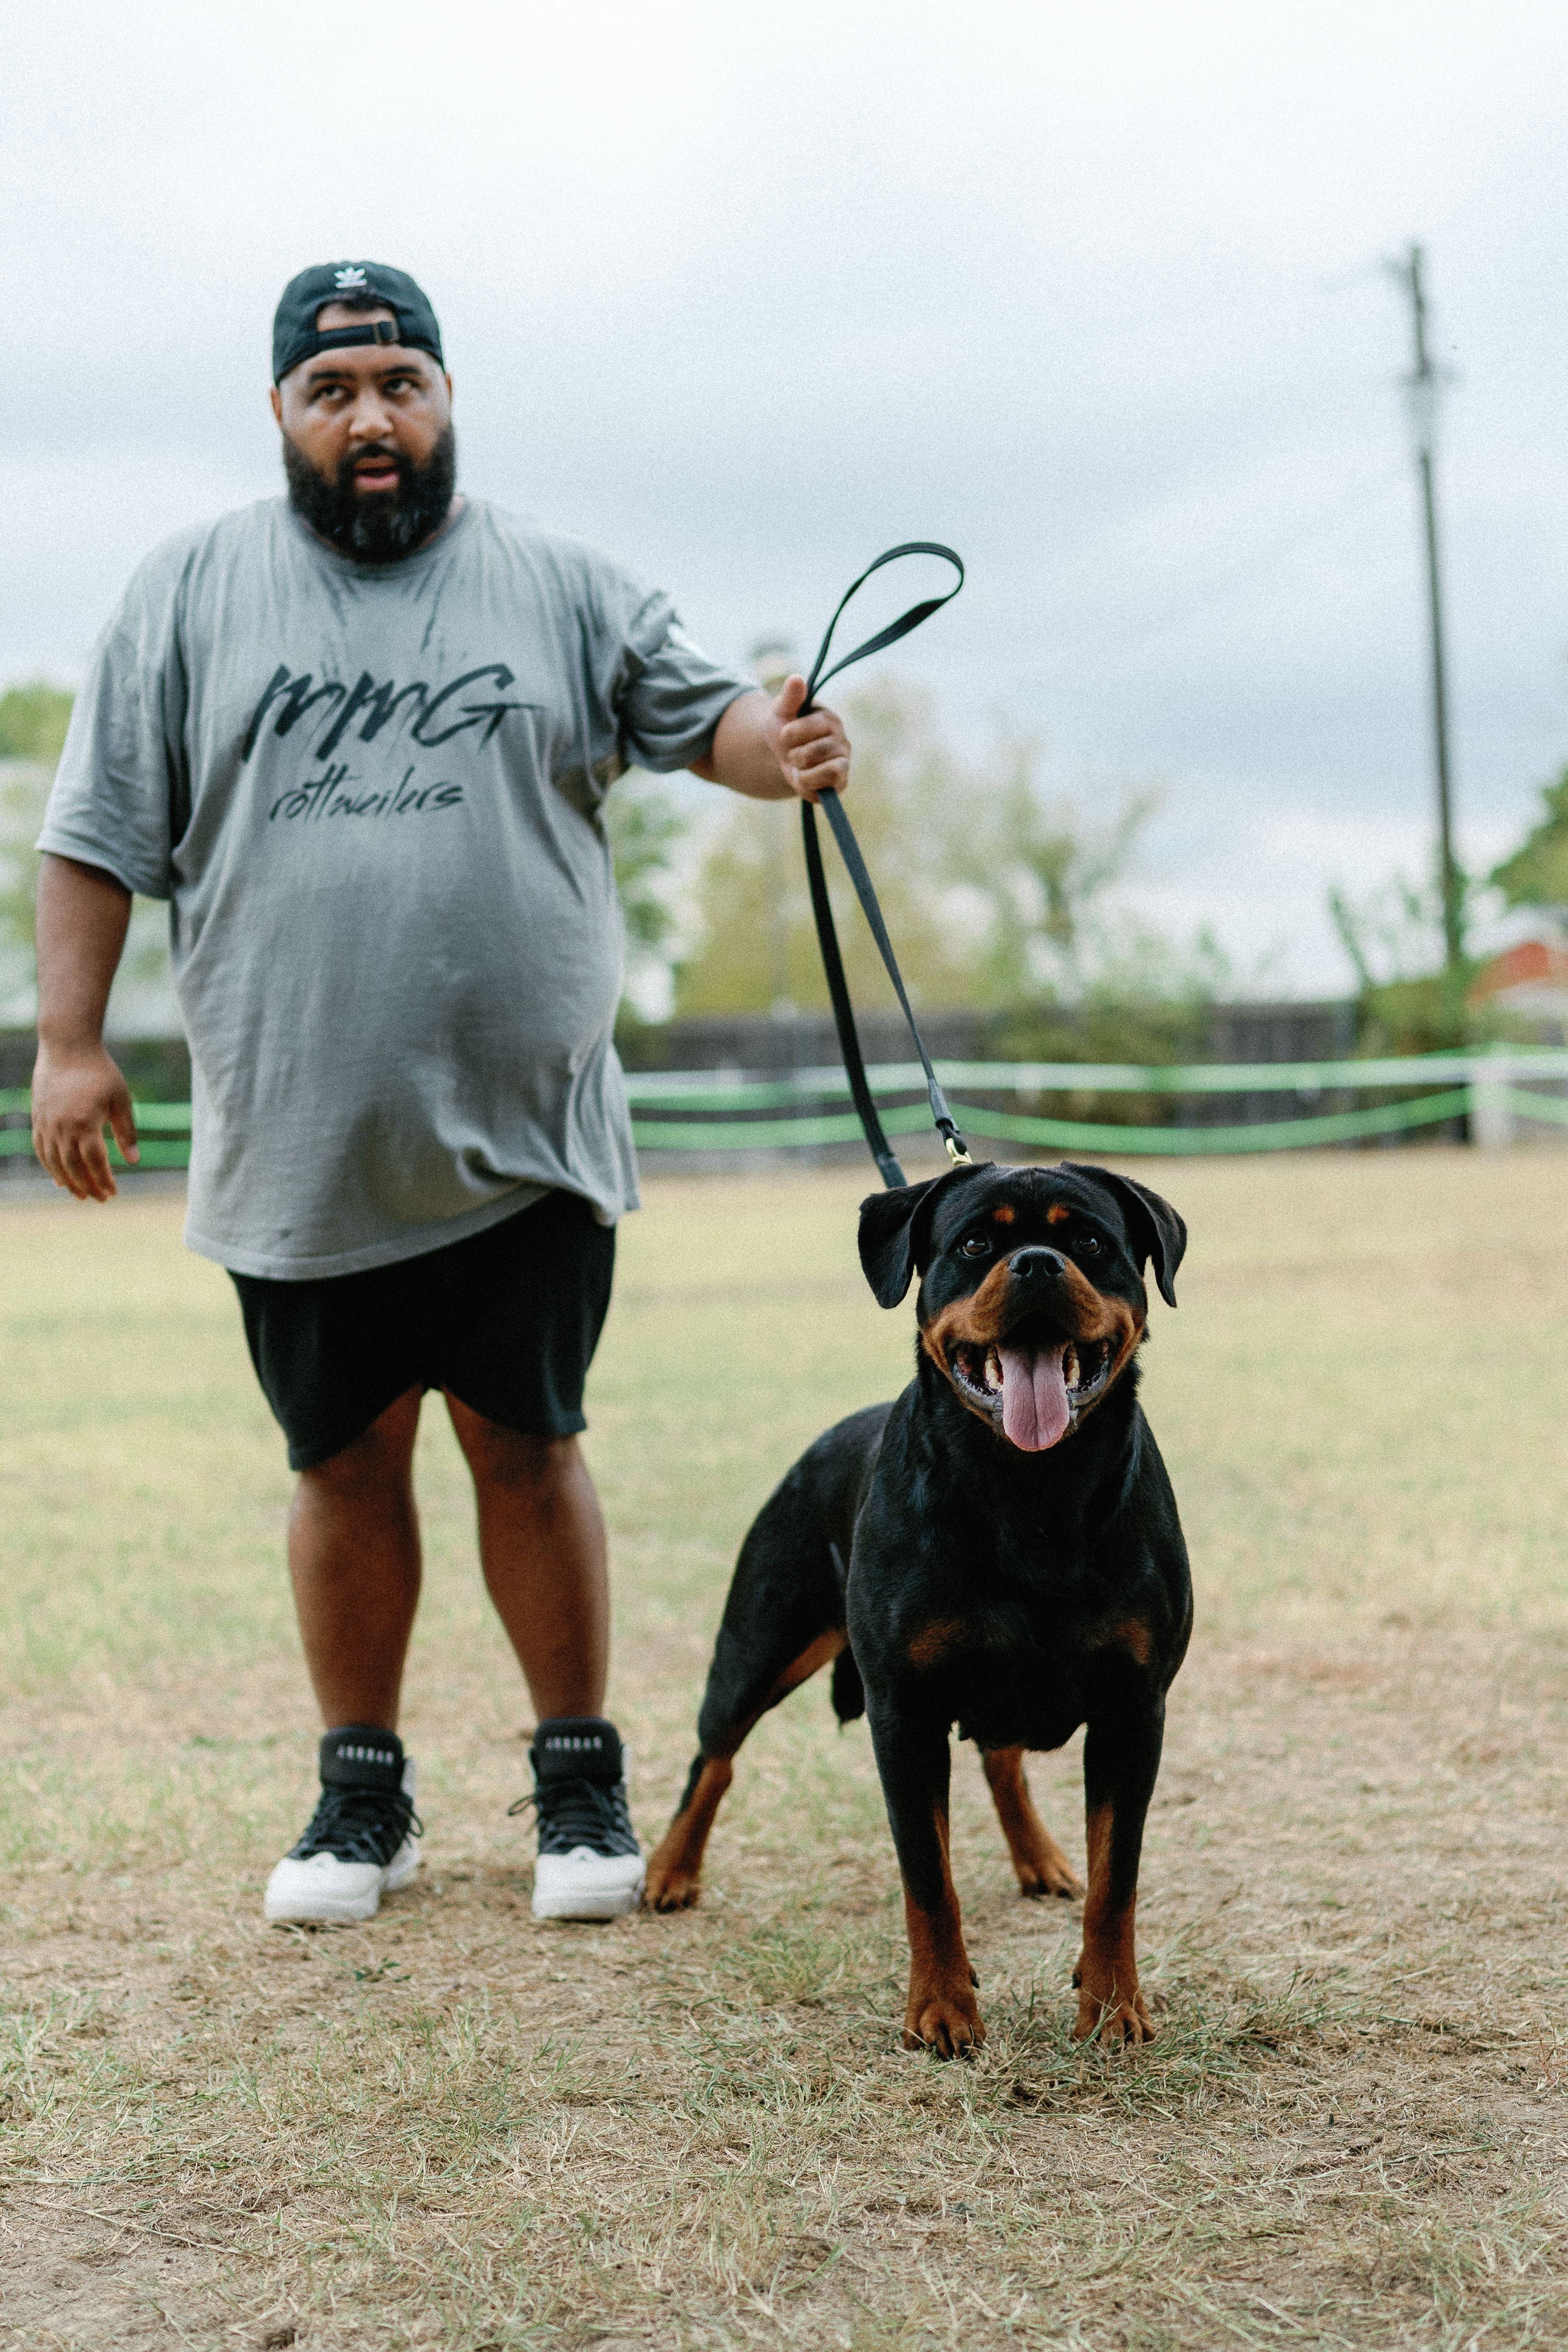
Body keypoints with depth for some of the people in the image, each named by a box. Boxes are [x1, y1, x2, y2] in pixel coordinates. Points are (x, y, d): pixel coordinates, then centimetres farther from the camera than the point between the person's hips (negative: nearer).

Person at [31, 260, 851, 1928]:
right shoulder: (189, 595, 5)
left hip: (523, 1142, 0)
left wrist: (777, 748, -18)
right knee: (344, 1464, 10)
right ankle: (361, 1790, 23)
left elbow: (699, 713, 6)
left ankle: (579, 1776, 19)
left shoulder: (559, 587, 6)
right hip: (295, 1149, 1)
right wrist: (70, 1042, -2)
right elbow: (100, 834, 5)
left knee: (527, 1447, 4)